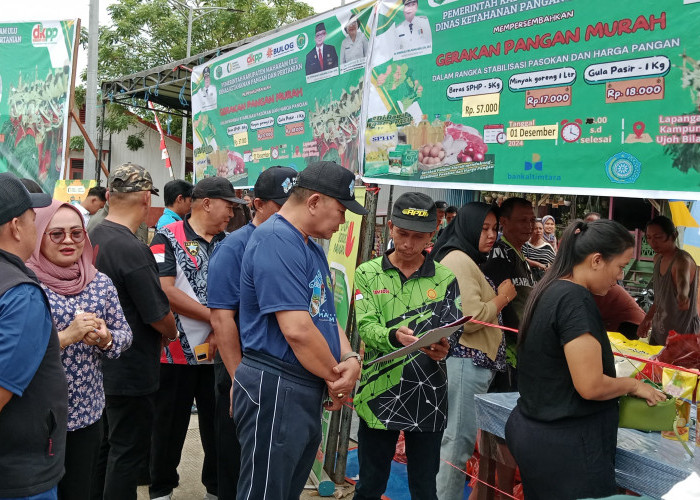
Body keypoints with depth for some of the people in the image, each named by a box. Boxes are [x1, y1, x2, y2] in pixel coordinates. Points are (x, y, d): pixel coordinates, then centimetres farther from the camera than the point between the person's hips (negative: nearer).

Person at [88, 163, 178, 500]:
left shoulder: (91, 239, 2)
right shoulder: (133, 250, -24)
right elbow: (159, 317, -20)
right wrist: (171, 333, 3)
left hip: (98, 367, 9)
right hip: (130, 372, -8)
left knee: (103, 446, 21)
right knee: (128, 453, 5)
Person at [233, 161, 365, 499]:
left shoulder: (311, 248, 14)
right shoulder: (276, 241, -19)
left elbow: (324, 314, 14)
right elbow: (297, 329, -26)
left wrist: (350, 358, -6)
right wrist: (336, 376, -11)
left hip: (308, 393, 10)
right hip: (275, 391, -10)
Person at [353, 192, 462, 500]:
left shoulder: (445, 278, 3)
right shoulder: (368, 274, 0)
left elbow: (452, 329, -6)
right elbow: (365, 327, -11)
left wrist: (443, 348, -29)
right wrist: (394, 335, -32)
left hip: (428, 397, 1)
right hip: (380, 393, 0)